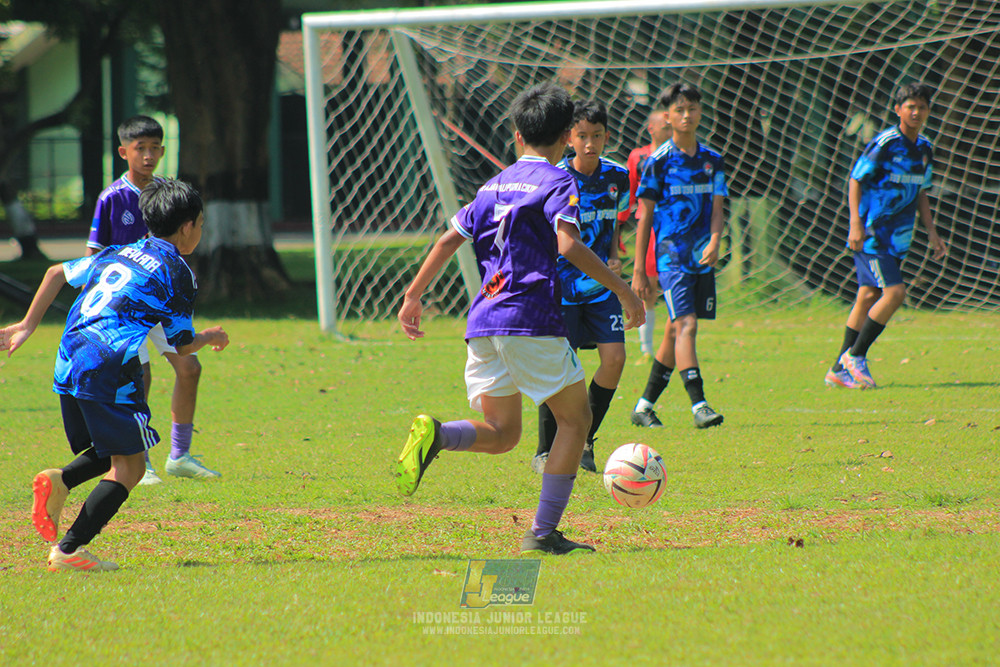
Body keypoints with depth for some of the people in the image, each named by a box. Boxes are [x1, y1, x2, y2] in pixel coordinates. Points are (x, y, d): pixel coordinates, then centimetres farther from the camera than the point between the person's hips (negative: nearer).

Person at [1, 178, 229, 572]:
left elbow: (57, 273, 24)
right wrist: (210, 339, 26)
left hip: (68, 364, 8)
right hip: (108, 365, -8)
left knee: (110, 452, 22)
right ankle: (68, 550, -12)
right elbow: (180, 345, 6)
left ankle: (60, 481, -7)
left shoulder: (119, 254, 21)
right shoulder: (177, 274, 1)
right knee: (129, 466, -2)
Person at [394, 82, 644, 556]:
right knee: (575, 418, 8)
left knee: (501, 434, 13)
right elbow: (569, 245, -16)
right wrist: (622, 289, -12)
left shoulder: (495, 185, 19)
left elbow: (450, 239, 16)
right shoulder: (557, 181, -1)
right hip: (532, 319, -6)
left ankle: (434, 434, -19)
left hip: (483, 321, 6)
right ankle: (543, 534, 1)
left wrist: (413, 296, 23)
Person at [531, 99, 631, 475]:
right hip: (561, 285, -4)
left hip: (601, 286, 4)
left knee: (614, 357, -9)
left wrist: (614, 258, 1)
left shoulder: (617, 177, 2)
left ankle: (584, 441, 9)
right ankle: (545, 452, 7)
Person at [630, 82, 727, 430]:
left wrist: (714, 242, -14)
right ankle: (699, 405, -26)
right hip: (671, 255, -5)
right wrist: (638, 270, -2)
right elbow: (645, 217, 0)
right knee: (686, 324, -18)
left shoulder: (712, 160, 9)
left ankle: (645, 405, 23)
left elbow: (717, 209, 7)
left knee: (676, 331, 10)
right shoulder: (658, 161, -3)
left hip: (702, 257, 5)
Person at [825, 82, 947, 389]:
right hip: (872, 233, -7)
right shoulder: (884, 143, -13)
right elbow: (855, 180, -10)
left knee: (869, 297, 7)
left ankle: (839, 370, 12)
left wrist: (932, 233, 17)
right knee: (895, 292, -16)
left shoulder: (924, 148, 11)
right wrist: (856, 223, -18)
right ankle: (855, 356, -4)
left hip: (897, 237, 7)